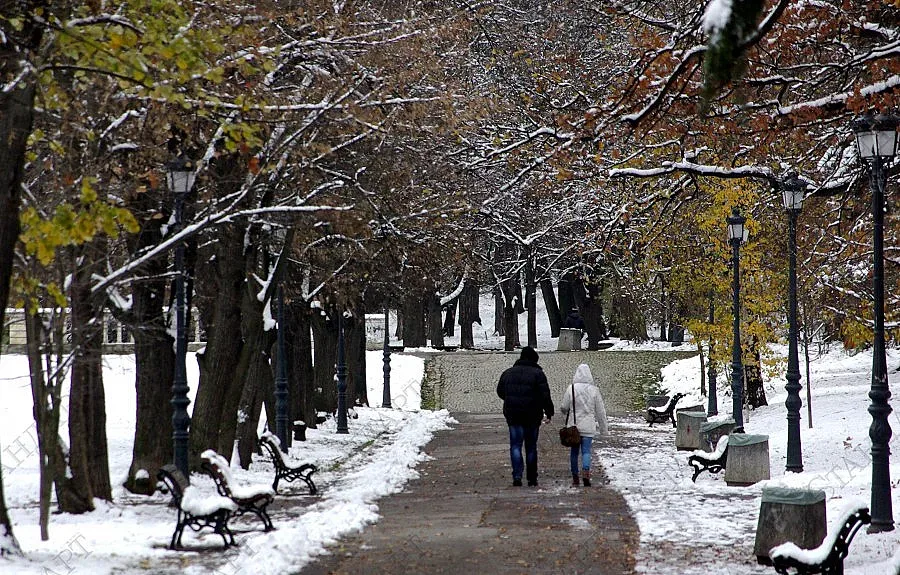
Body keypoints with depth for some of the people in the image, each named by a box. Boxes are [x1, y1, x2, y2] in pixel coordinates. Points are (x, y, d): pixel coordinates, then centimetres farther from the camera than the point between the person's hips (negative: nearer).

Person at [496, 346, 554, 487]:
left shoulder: (508, 373, 8)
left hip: (513, 415, 2)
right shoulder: (537, 374, -6)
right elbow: (545, 395, -11)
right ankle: (532, 479, 12)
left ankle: (517, 475, -13)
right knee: (531, 447, 8)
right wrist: (549, 412, -3)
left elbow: (500, 391, 17)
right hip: (532, 416, -2)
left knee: (515, 445, 4)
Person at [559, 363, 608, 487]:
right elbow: (600, 411, 4)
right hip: (588, 427, 0)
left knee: (574, 452, 11)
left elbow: (564, 408, -1)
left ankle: (575, 478, 16)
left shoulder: (571, 389, -5)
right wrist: (604, 428, 13)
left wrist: (565, 411, 24)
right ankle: (586, 473, -24)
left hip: (573, 426, 0)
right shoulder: (594, 390, -2)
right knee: (586, 451, -1)